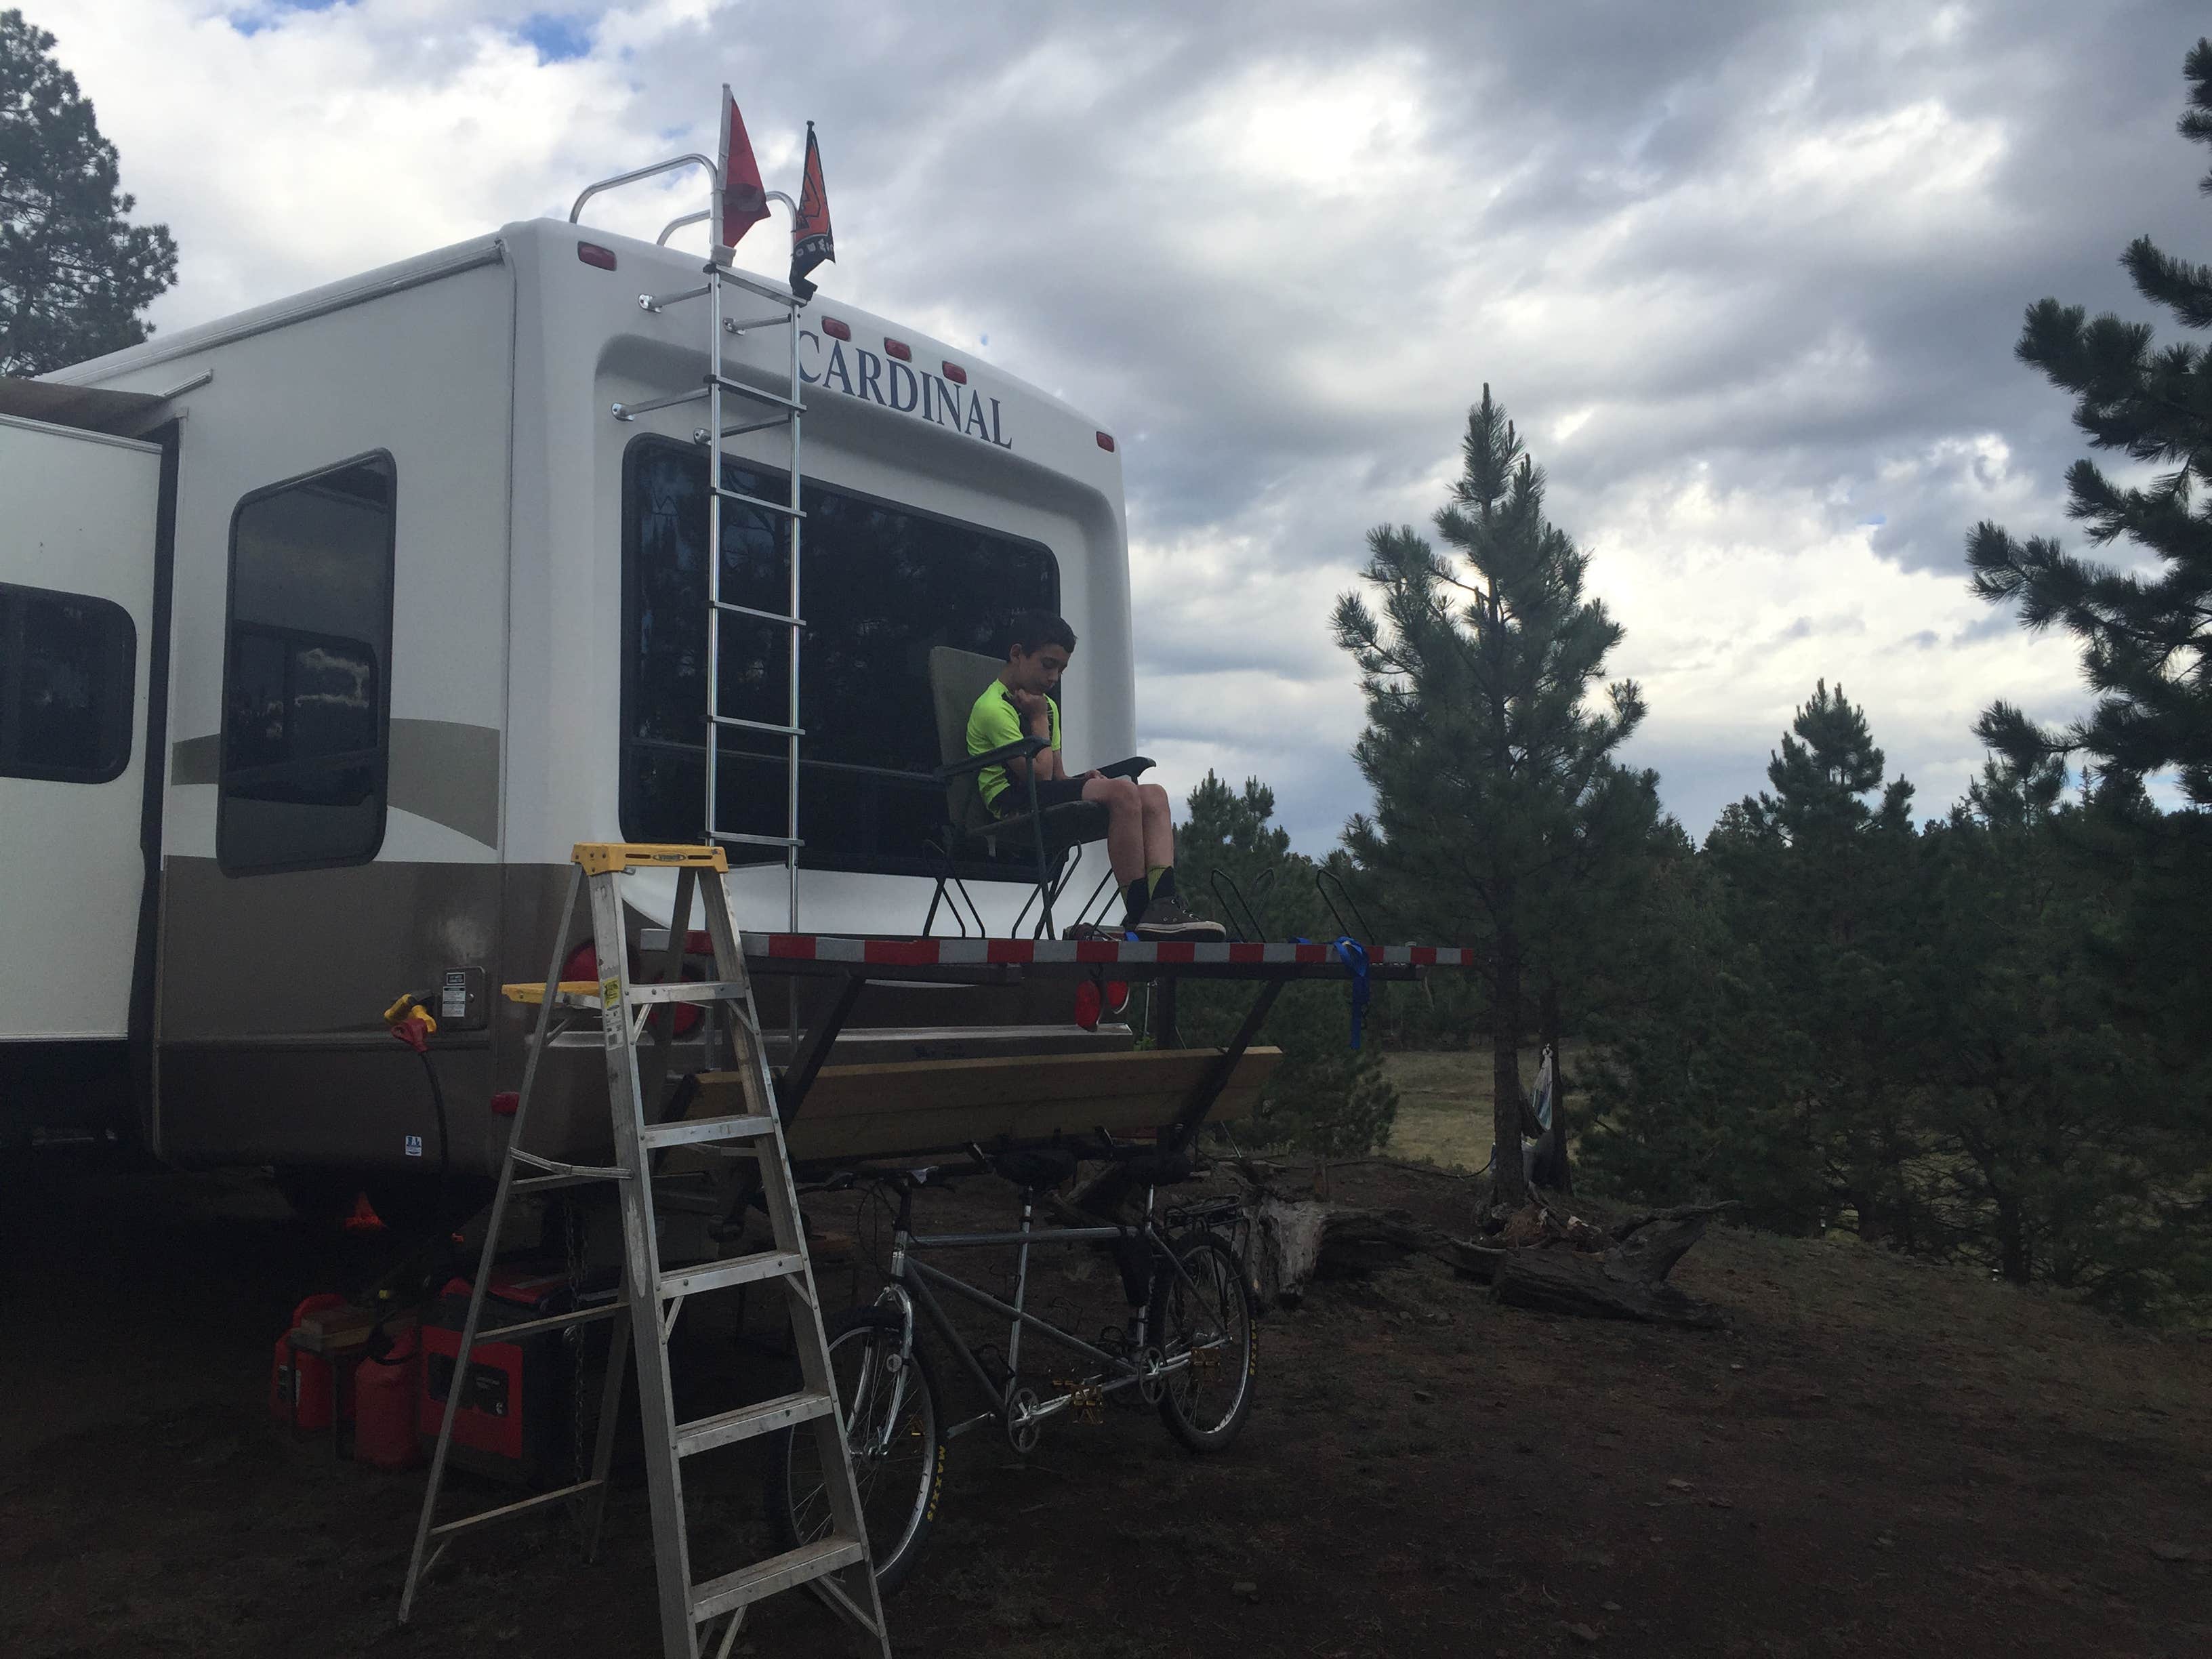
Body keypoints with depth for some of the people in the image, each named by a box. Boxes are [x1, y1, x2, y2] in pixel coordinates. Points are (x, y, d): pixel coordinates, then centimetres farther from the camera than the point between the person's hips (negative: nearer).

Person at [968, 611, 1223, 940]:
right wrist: (1039, 719, -2)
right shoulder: (994, 707, -7)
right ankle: (1137, 919, -29)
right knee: (1122, 792, -29)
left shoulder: (1046, 705, 24)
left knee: (1154, 795, -9)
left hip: (1049, 795, 10)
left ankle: (1163, 906, -28)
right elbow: (1038, 774, -13)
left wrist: (1083, 779, -2)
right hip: (1016, 804, -10)